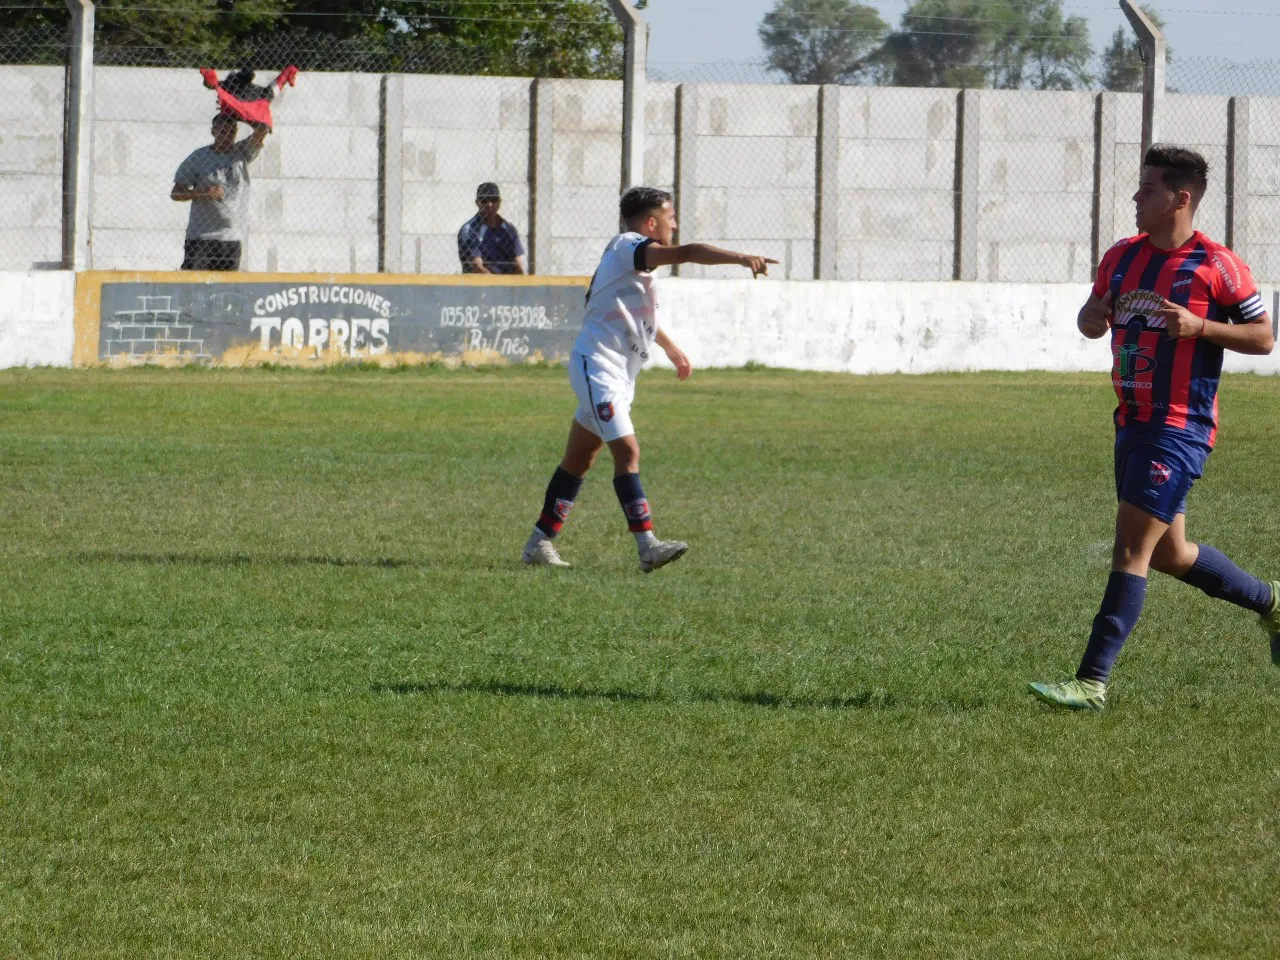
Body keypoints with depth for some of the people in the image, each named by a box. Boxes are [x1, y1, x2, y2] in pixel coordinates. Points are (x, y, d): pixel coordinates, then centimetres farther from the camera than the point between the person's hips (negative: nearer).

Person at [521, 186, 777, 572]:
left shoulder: (632, 257, 17)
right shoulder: (628, 247, -14)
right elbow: (686, 253, -30)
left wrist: (671, 348, 47)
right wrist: (741, 258, -38)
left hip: (618, 373, 11)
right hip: (599, 363, -11)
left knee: (579, 460, 13)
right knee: (627, 451, -18)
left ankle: (540, 543, 18)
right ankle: (647, 546, -26)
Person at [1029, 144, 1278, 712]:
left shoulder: (1216, 265, -9)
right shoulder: (1122, 258, 10)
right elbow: (1092, 321, 23)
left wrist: (1200, 327, -18)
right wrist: (1091, 316, -1)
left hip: (1179, 428, -8)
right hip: (1133, 423, 8)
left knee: (1132, 547, -12)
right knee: (1169, 554, 17)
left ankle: (1092, 682, -14)